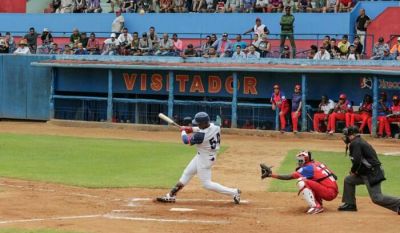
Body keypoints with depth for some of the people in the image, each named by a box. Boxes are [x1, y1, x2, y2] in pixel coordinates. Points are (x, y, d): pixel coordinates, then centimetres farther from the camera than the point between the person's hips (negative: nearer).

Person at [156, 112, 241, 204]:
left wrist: (183, 131, 5)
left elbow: (186, 141, -15)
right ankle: (171, 195, 29)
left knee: (207, 184, 0)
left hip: (205, 159, -10)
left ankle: (234, 192, 0)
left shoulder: (201, 135, -33)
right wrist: (190, 129, 4)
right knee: (187, 173, 19)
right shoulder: (215, 127, -11)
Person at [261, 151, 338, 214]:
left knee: (301, 182, -17)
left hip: (329, 193, -9)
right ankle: (319, 203, 14)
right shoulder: (318, 164, 17)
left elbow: (288, 177, -10)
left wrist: (270, 174, -9)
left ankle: (315, 206, -20)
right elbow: (335, 176, 19)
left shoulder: (308, 168, -7)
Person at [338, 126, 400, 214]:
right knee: (348, 180, 20)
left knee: (377, 198, -12)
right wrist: (354, 171, 10)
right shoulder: (360, 141, 18)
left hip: (372, 174, -10)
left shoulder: (355, 143, -12)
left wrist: (353, 171, -4)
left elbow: (357, 161, -21)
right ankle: (349, 204, 24)